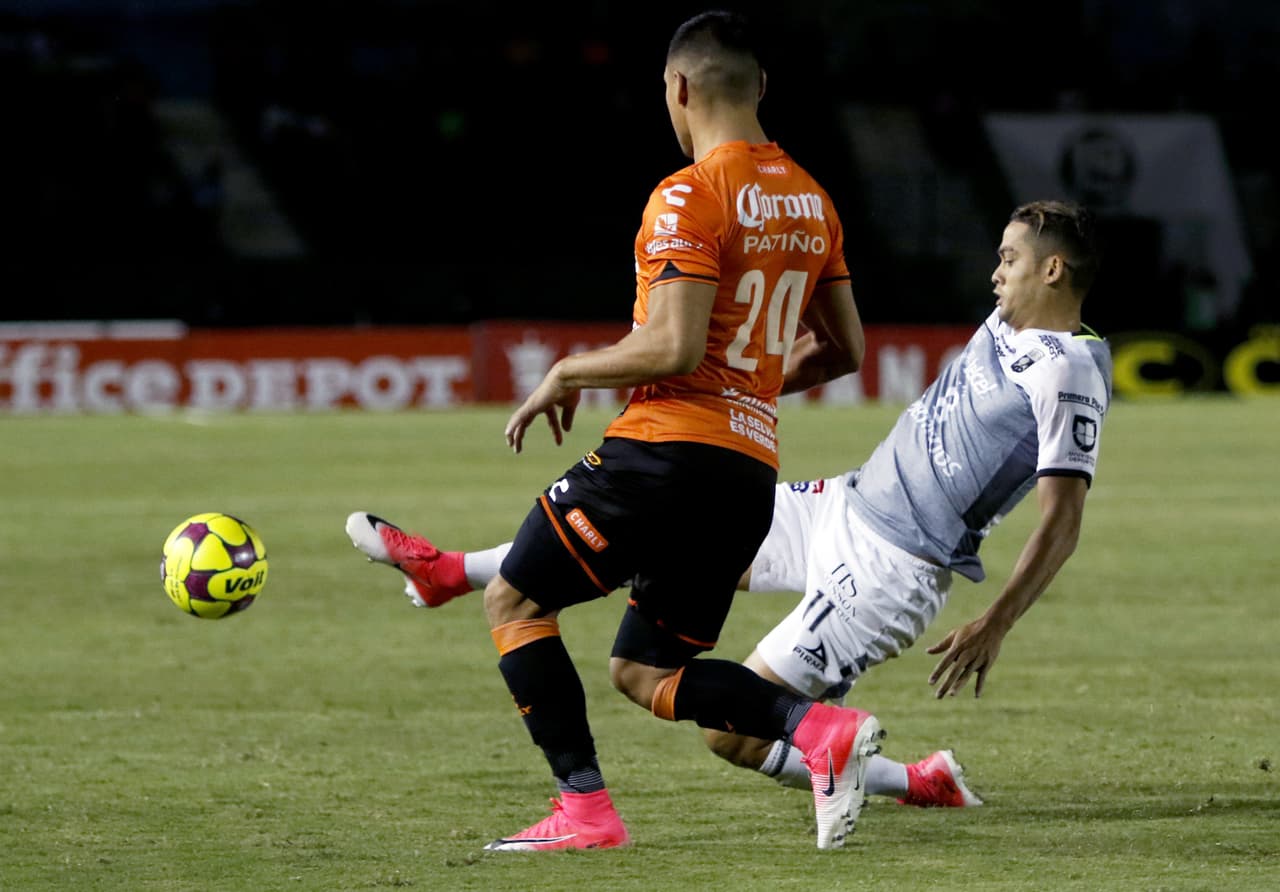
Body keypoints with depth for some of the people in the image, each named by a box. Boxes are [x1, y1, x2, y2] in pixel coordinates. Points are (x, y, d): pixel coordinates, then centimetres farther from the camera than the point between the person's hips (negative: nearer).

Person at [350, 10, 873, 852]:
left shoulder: (689, 198, -11)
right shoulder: (811, 201, 14)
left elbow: (673, 348, -19)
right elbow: (845, 348, 18)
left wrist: (568, 373, -4)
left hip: (670, 445, -8)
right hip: (753, 469, 8)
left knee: (515, 601, 7)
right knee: (645, 672, 15)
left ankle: (585, 809, -2)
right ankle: (817, 726, -9)